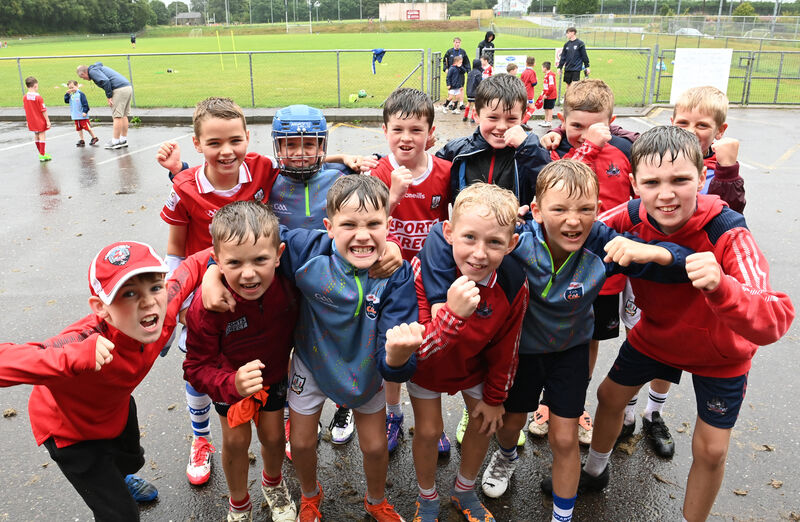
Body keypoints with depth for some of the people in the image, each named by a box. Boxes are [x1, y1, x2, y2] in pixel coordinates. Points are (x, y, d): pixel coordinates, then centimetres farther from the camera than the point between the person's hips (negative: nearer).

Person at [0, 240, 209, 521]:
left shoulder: (166, 309, -31)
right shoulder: (89, 341, -48)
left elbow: (189, 268, -12)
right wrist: (74, 357, -68)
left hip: (116, 407, 6)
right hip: (70, 429, -6)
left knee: (131, 460, 36)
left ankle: (117, 480, 71)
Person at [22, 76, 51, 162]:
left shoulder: (24, 97, -1)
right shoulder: (39, 97, -19)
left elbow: (25, 109, 7)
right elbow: (43, 110, -17)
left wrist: (28, 120, 16)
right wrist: (47, 120, -11)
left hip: (31, 121, 6)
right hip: (40, 120, -6)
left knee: (36, 135, 17)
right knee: (41, 135, 1)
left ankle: (41, 153, 27)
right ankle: (42, 155, 2)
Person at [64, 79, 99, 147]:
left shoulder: (80, 94, -9)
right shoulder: (71, 95, 12)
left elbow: (85, 103, -13)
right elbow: (66, 101, 6)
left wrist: (85, 111, -18)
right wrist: (67, 93, -3)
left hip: (82, 116, -7)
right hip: (75, 116, 7)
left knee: (87, 127, -2)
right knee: (79, 129, 8)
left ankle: (94, 138, 12)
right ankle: (81, 140, 13)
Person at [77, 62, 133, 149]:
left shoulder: (92, 71, -1)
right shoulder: (99, 67, 29)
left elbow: (105, 81, -17)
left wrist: (109, 97, -12)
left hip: (120, 90, -9)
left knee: (117, 116, -5)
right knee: (123, 115, 13)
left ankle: (115, 142, -2)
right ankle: (123, 140, 18)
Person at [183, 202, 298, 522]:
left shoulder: (287, 283, -33)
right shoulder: (208, 306, -39)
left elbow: (295, 326, -9)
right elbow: (197, 368, -31)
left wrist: (291, 352, 2)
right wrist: (233, 384, -48)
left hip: (273, 372, 2)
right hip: (229, 375, -1)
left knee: (273, 436, 13)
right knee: (236, 440, 10)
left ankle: (273, 483, 49)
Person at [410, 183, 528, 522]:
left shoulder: (513, 285, -28)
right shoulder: (423, 269, -38)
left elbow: (505, 349, -11)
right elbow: (413, 348, -37)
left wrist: (494, 398, 1)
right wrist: (452, 313, -55)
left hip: (473, 364, 3)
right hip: (426, 364, -2)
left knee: (485, 424, 13)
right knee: (428, 430, 6)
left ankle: (464, 490, 44)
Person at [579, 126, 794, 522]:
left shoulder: (728, 234, -36)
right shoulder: (632, 216, -25)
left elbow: (775, 321, -45)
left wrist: (720, 286, -65)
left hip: (718, 352, -3)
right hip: (655, 333, 3)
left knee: (710, 450, 3)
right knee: (609, 395, 16)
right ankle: (595, 471, 46)